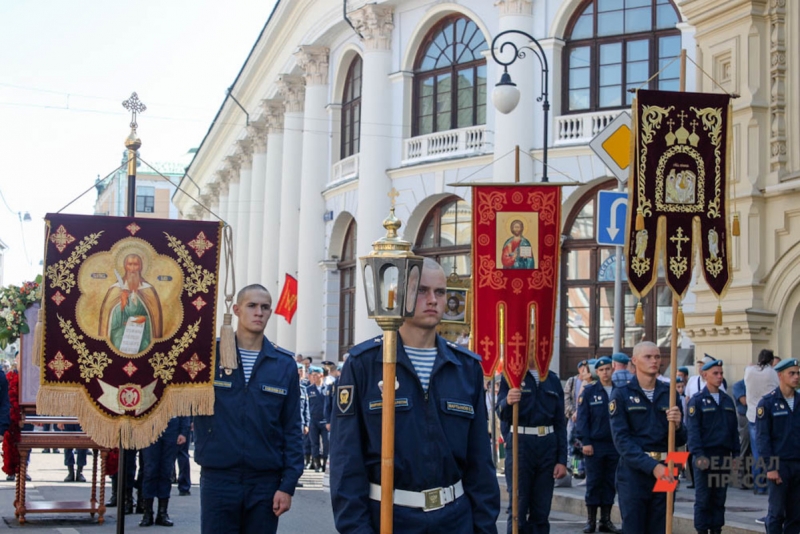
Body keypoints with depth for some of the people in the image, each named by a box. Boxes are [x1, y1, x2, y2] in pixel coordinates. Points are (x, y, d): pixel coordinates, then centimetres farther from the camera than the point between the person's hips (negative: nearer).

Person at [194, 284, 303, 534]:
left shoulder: (284, 364, 4)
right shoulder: (209, 354, 1)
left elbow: (292, 429, 5)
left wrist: (288, 484, -2)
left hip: (265, 482, 1)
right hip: (218, 478, -1)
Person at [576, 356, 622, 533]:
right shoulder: (589, 391, 0)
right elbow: (582, 418, -3)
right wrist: (586, 442, -10)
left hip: (615, 445, 3)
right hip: (595, 445, -2)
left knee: (610, 484, 7)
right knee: (593, 483, 2)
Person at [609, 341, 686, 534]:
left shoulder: (669, 393, 9)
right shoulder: (621, 394, -2)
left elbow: (681, 441, 10)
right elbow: (621, 439, -10)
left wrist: (677, 425, -13)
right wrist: (652, 466, -19)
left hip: (664, 473, 4)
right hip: (634, 471, -4)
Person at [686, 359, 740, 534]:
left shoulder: (727, 400, 12)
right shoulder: (697, 401, -4)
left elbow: (734, 429, 15)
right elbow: (693, 430, -9)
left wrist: (735, 453, 8)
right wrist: (698, 454, -16)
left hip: (724, 456, 5)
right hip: (705, 457, -5)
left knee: (720, 498, 9)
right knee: (703, 498, 0)